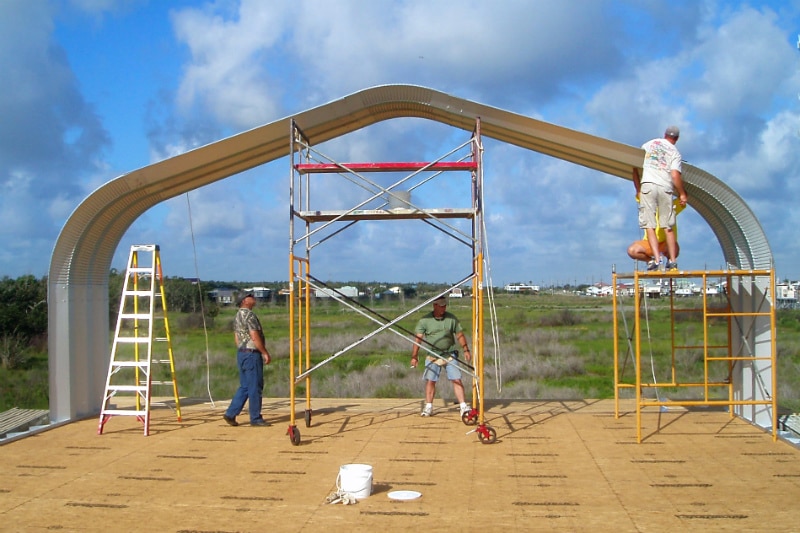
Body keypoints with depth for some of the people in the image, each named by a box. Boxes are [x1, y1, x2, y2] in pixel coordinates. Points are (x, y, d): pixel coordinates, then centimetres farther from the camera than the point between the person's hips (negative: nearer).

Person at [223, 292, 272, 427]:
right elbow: (255, 337, -20)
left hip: (241, 354, 10)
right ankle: (256, 418, 3)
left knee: (244, 387, 14)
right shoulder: (249, 315, -15)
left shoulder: (237, 316, 15)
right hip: (252, 353, -10)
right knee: (255, 387, -2)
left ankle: (230, 414, 11)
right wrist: (266, 353, -14)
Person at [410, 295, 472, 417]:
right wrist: (414, 356, -16)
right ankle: (428, 407, 13)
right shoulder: (425, 320, -4)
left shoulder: (451, 318, 2)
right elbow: (417, 339, -8)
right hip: (433, 356, -1)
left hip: (450, 355, 1)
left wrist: (466, 350, 0)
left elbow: (459, 335, 8)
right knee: (430, 381, 0)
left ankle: (463, 406, 2)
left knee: (457, 379, -4)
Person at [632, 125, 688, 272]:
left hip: (647, 185, 0)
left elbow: (635, 168, 11)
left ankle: (656, 258, -15)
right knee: (668, 227, 7)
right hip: (665, 188, 0)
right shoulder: (675, 152, 9)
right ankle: (672, 261, 6)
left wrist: (638, 190, 17)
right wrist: (682, 194, 5)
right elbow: (675, 175, -5)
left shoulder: (648, 145, 15)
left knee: (649, 225, -4)